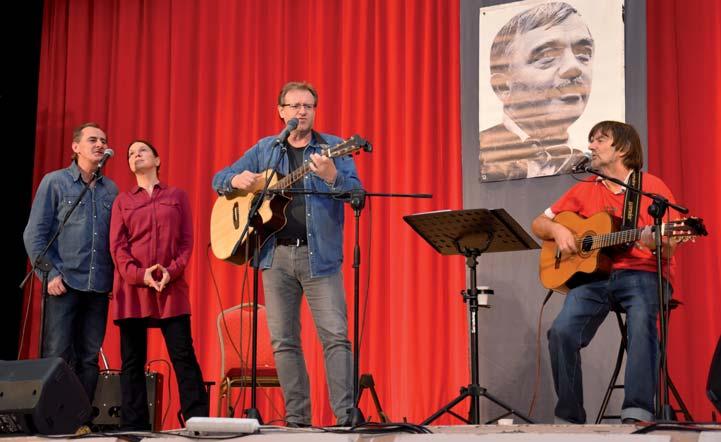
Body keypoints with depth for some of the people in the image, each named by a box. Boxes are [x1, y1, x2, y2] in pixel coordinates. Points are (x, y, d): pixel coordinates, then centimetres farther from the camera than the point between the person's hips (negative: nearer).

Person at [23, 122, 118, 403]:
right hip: (64, 284, -4)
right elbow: (34, 234, -1)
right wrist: (50, 274, -9)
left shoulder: (111, 189, 13)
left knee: (88, 360, 5)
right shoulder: (55, 182, 3)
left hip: (99, 286, 4)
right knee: (56, 358, -6)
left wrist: (115, 277, 1)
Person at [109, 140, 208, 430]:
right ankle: (134, 428, 4)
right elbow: (117, 245, 4)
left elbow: (187, 241, 6)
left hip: (171, 287, -1)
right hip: (132, 288, 1)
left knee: (183, 356, -7)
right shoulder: (122, 201, 15)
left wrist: (171, 271, -11)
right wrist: (139, 274, -12)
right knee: (132, 360, 0)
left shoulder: (177, 196, 14)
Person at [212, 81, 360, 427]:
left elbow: (357, 193, -6)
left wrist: (332, 177, -26)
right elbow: (219, 179, 18)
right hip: (276, 255, 3)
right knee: (283, 340, 4)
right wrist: (237, 181, -5)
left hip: (320, 253, -3)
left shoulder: (333, 147, 5)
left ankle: (347, 415, -9)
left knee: (335, 335, -10)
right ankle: (297, 417, 11)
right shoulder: (265, 149, 14)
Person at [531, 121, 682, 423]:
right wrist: (557, 230, -1)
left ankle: (637, 413, -42)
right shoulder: (584, 191, 17)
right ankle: (569, 418, -13)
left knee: (642, 320, -37)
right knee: (562, 331, -24)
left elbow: (668, 250, -2)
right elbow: (538, 224, 22)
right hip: (593, 272, 3)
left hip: (642, 273, -3)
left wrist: (656, 243, -26)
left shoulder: (652, 188, 4)